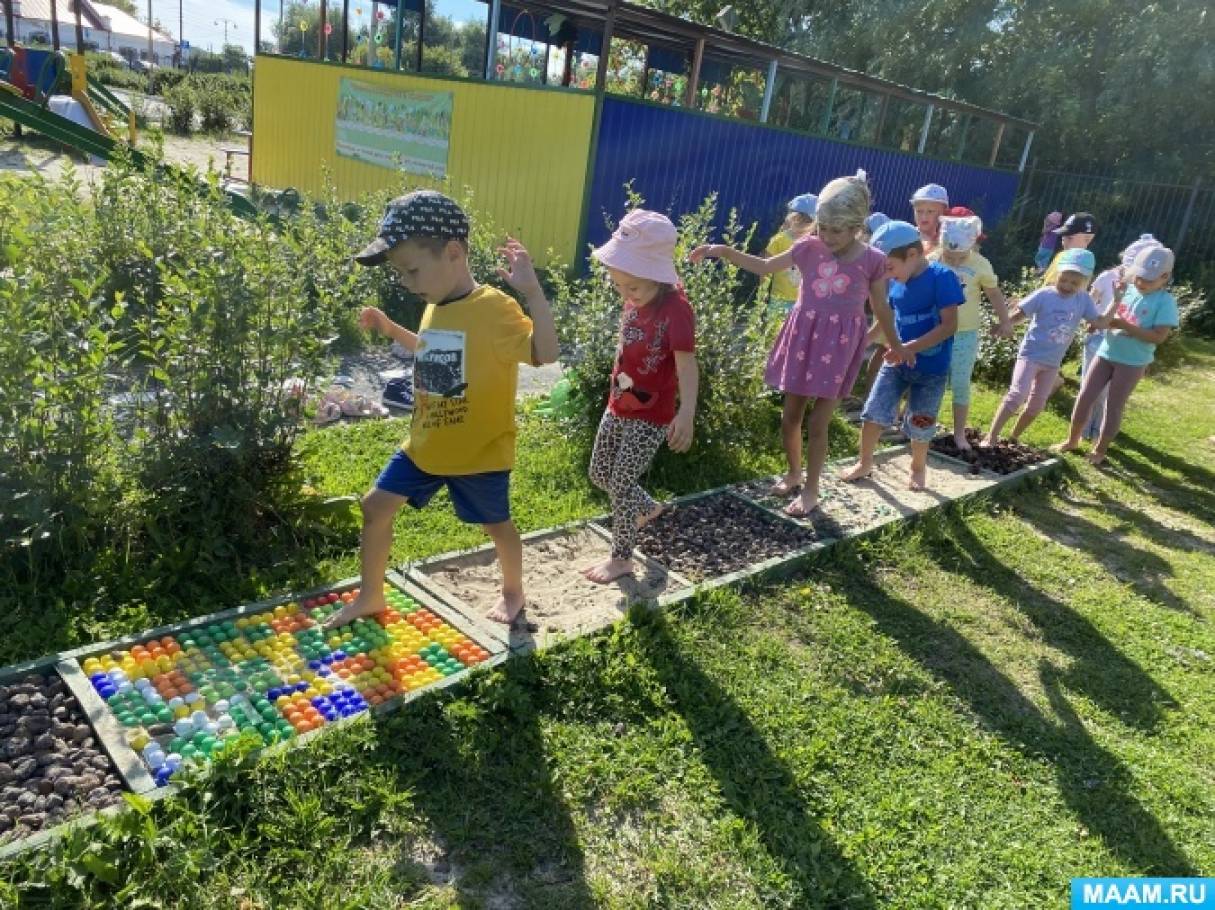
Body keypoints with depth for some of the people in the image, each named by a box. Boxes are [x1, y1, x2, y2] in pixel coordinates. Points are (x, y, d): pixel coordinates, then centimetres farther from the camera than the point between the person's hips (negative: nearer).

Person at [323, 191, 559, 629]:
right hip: (425, 445, 7)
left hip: (479, 452, -7)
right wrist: (391, 330, 15)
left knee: (496, 524, 14)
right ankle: (370, 596, 28)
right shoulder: (435, 307, 4)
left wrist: (533, 290, -40)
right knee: (375, 508, 10)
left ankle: (513, 591, 41)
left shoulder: (495, 308, -23)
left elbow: (545, 353, -35)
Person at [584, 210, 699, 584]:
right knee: (599, 474, 18)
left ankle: (621, 558, 19)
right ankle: (647, 508, 44)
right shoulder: (635, 300, -1)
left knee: (621, 483, -2)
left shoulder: (676, 310, -24)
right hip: (618, 406, 8)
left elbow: (686, 365, -30)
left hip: (651, 416, -8)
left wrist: (686, 414, -42)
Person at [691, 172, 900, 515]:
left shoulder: (872, 261, -7)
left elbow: (881, 308, 5)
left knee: (817, 423, -1)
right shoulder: (810, 247, -1)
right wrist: (723, 251, -3)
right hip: (803, 338, 3)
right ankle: (794, 474, 34)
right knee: (790, 417, 11)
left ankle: (811, 490, 16)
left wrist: (895, 346, 15)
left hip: (838, 345, -3)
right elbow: (764, 266, 7)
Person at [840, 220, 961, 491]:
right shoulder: (896, 283, 0)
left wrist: (911, 348, -29)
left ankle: (918, 468, 33)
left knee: (920, 425, 8)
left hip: (931, 367, -5)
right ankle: (864, 464, 20)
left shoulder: (941, 278, -19)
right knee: (874, 411, 2)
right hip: (897, 361, 5)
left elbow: (950, 325, -23)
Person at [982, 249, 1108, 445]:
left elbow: (1100, 323, -3)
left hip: (1052, 362, 6)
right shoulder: (1044, 295, -13)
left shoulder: (1084, 300, -1)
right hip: (1031, 355, -5)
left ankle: (1013, 438, 27)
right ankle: (991, 437, -20)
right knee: (1018, 395, -22)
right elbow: (1019, 314, -13)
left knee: (1036, 406, 12)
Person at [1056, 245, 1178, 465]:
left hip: (1133, 363, -4)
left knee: (1114, 407, 5)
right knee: (1084, 398, 5)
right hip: (1106, 353, 4)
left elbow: (1158, 337, -18)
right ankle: (1072, 441, 21)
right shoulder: (1126, 291, 3)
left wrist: (1124, 325, -23)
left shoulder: (1165, 301, -11)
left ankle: (1100, 449, 22)